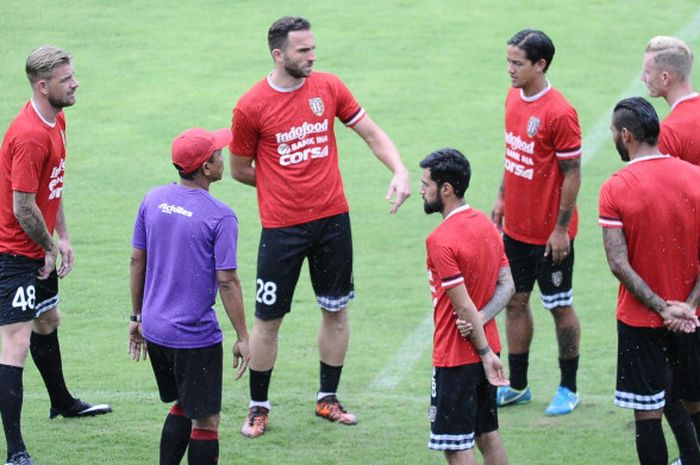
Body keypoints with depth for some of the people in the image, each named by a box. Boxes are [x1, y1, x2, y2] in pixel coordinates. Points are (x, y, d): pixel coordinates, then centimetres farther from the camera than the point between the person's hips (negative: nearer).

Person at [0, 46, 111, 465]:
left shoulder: (56, 121, 6)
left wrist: (62, 238, 10)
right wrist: (50, 248, -10)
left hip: (37, 250, 10)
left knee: (48, 322, 29)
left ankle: (62, 402, 53)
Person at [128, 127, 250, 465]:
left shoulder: (153, 200, 3)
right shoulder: (220, 216, -15)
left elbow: (137, 262, 9)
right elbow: (227, 281, -15)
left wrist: (137, 317, 19)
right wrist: (242, 338, -7)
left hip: (155, 330, 7)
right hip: (195, 336, -7)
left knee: (183, 405, 23)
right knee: (206, 420, 3)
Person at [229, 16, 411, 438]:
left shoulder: (329, 87, 0)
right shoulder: (251, 107, -9)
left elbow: (373, 134, 5)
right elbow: (240, 169, 4)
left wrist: (400, 172, -10)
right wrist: (285, 184, 5)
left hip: (333, 219, 3)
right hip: (282, 228, -3)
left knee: (336, 309, 10)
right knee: (269, 318, 2)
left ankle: (328, 399, 24)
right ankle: (259, 408, 15)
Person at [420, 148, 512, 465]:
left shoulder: (441, 240, -21)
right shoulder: (485, 224, 6)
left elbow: (464, 306, -21)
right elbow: (507, 286, 6)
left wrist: (485, 353, -15)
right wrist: (482, 319, -9)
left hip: (455, 357, -8)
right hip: (485, 348, 8)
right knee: (487, 435, 16)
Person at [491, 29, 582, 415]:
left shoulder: (559, 114, -21)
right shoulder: (514, 98, 3)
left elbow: (572, 174, -17)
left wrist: (561, 229, -16)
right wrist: (502, 198, 15)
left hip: (549, 234, -8)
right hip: (516, 227, 8)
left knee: (560, 307, 5)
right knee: (515, 301, 13)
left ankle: (568, 389, 18)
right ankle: (517, 386, 24)